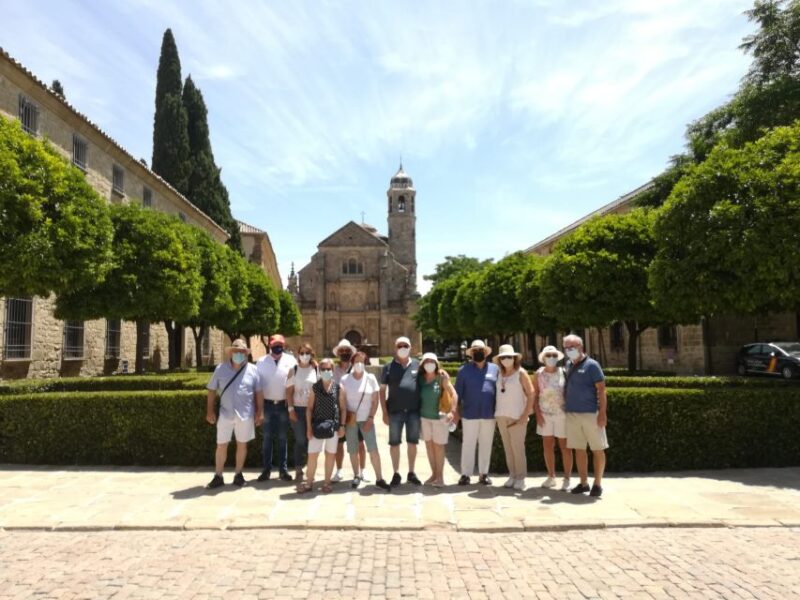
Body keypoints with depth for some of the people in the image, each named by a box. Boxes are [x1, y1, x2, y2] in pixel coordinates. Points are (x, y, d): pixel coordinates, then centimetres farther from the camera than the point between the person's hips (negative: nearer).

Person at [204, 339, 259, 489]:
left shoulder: (252, 369, -1)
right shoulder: (221, 368, 1)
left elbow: (258, 392, 3)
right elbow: (212, 390, 4)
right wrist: (210, 410, -1)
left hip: (245, 414, 0)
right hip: (225, 414, 0)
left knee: (242, 444, 10)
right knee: (221, 445, 6)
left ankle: (238, 474, 24)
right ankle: (218, 476, 17)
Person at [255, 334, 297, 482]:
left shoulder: (290, 360, -3)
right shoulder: (261, 362, 0)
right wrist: (259, 409, -3)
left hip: (283, 404, 0)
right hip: (268, 404, 1)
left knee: (282, 439, 9)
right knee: (267, 438, 8)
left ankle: (283, 469, 16)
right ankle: (266, 469, 16)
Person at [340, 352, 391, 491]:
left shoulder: (371, 378, 0)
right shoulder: (345, 379, 0)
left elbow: (375, 401, 1)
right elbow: (342, 401, 2)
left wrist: (370, 419, -5)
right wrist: (348, 415, -9)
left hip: (366, 419, 0)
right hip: (351, 420, 1)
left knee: (373, 449, -6)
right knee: (353, 450, 6)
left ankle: (379, 478, 1)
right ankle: (357, 476, 22)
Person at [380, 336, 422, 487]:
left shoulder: (417, 365, 5)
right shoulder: (389, 367, 1)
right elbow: (382, 390, 2)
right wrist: (385, 412, -3)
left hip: (414, 411, 1)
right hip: (395, 411, -1)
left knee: (412, 442, 10)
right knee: (394, 443, 7)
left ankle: (411, 473, 24)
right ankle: (396, 474, 20)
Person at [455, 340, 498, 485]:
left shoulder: (495, 369, 6)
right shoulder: (464, 370, 2)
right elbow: (458, 392, 4)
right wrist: (456, 411, 0)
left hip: (489, 414, 2)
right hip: (469, 414, -1)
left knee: (486, 445, 10)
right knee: (468, 444, 3)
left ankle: (484, 474, 21)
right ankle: (465, 474, 11)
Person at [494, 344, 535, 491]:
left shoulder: (521, 373, -3)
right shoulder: (499, 374, 9)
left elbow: (531, 394, -6)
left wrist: (526, 414, -11)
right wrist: (496, 413, 6)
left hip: (517, 416, -4)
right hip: (501, 416, 5)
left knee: (517, 447, -5)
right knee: (508, 447, 8)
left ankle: (521, 478, 4)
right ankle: (512, 475, 16)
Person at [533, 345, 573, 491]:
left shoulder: (563, 372, -3)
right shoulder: (539, 374, 2)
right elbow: (535, 395, 4)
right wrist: (538, 413, -4)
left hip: (562, 414, -2)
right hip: (545, 414, 2)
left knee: (565, 447, 3)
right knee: (547, 446, 8)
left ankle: (567, 478, 13)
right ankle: (551, 477, 21)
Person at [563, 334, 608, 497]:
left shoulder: (591, 365, -6)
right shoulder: (568, 366, 11)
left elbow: (601, 389, -10)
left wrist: (602, 412, -16)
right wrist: (565, 407, 8)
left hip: (591, 414, -5)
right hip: (572, 414, 5)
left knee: (597, 449, 4)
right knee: (579, 450, 10)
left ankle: (597, 484, 14)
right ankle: (584, 483, 19)